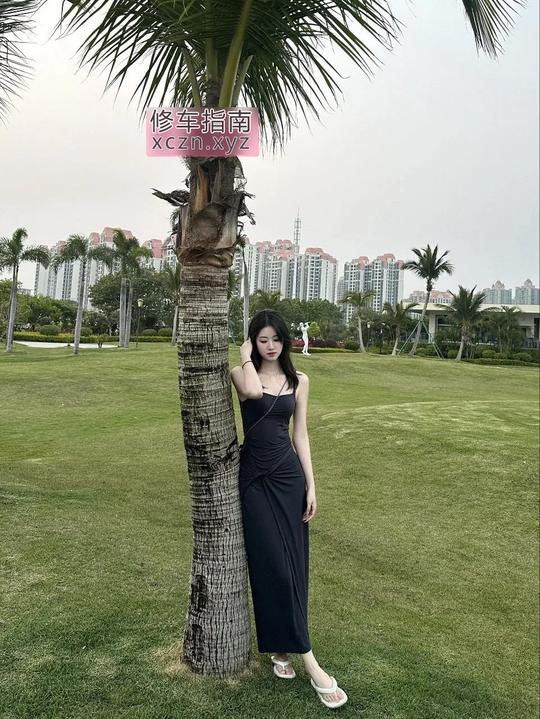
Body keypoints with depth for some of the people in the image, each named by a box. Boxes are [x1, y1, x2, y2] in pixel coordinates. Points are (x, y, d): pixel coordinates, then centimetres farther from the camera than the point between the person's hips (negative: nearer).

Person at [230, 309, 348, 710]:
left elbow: (300, 434, 5)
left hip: (289, 475, 3)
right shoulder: (241, 374, -2)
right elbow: (253, 391, -28)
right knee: (271, 564, -2)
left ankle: (279, 647, 28)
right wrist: (245, 357, -11)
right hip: (255, 477, -2)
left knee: (291, 564, 7)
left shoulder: (299, 380, 5)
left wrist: (311, 485, 1)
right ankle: (310, 662, 8)